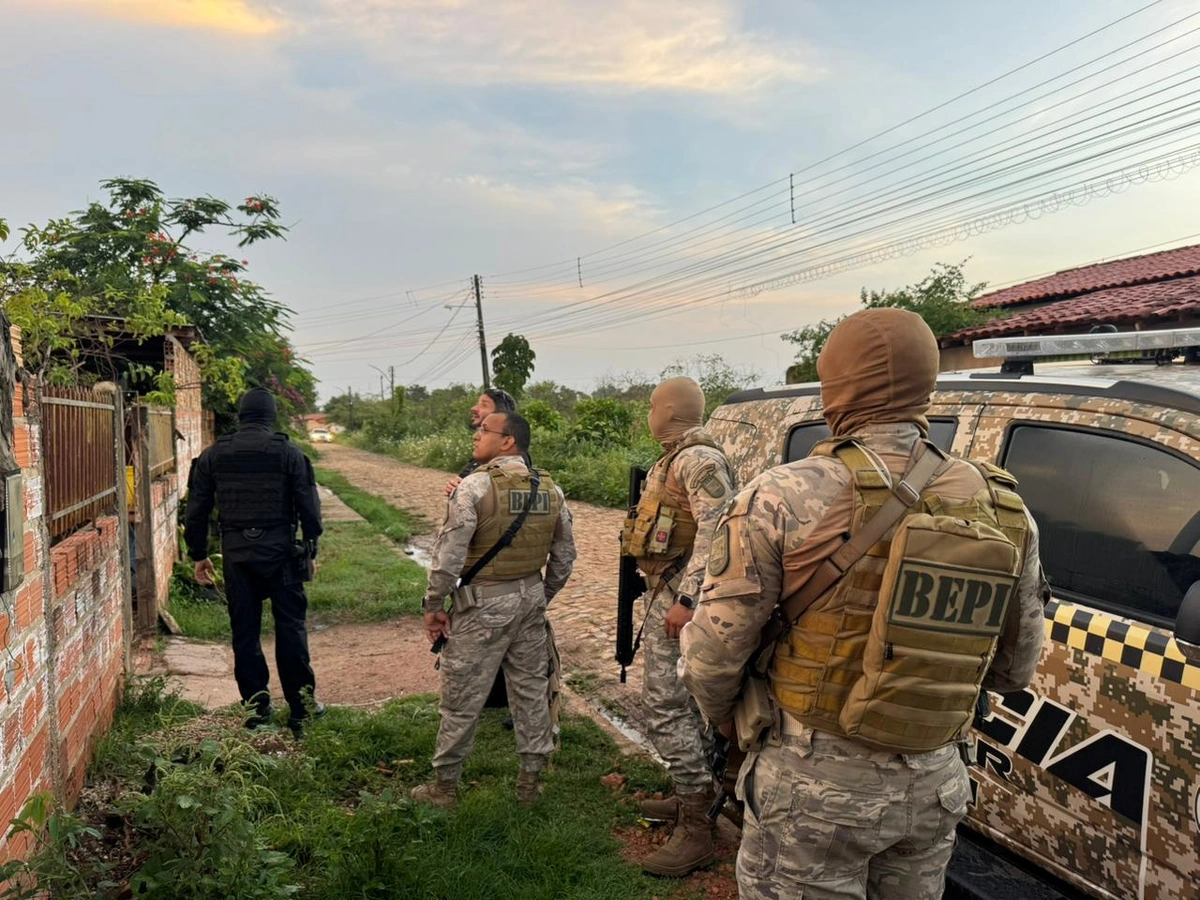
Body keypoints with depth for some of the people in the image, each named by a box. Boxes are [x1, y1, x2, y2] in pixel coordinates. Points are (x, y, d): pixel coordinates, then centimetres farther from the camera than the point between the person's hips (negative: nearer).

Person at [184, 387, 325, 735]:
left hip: (236, 554, 2)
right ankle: (301, 705, 11)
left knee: (245, 631, 10)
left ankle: (256, 707, 16)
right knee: (291, 627, 6)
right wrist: (310, 551, 7)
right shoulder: (289, 453, -3)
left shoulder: (213, 455, 4)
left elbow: (196, 512, 7)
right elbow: (309, 506, -4)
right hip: (280, 551, -2)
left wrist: (199, 555, 17)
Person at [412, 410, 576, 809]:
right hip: (531, 599, 6)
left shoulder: (475, 486, -16)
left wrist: (433, 605, -6)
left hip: (483, 603, -5)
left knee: (462, 697, 7)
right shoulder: (551, 490, 2)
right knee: (530, 690, 16)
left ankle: (444, 785, 21)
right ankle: (531, 779, 27)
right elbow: (564, 556, 8)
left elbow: (449, 553, -17)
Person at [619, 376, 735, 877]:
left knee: (665, 705, -10)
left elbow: (716, 530, -26)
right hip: (664, 592, 11)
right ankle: (692, 797, 31)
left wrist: (685, 599, -27)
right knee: (682, 701, 18)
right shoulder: (675, 458, 16)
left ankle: (695, 831, -3)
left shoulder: (699, 459, -17)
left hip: (676, 598, -11)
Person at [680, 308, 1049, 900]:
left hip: (814, 783, -4)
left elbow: (712, 653, -15)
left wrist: (725, 718, 6)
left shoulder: (786, 498, -18)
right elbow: (1015, 668, 8)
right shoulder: (1002, 509, -2)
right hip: (936, 785, 5)